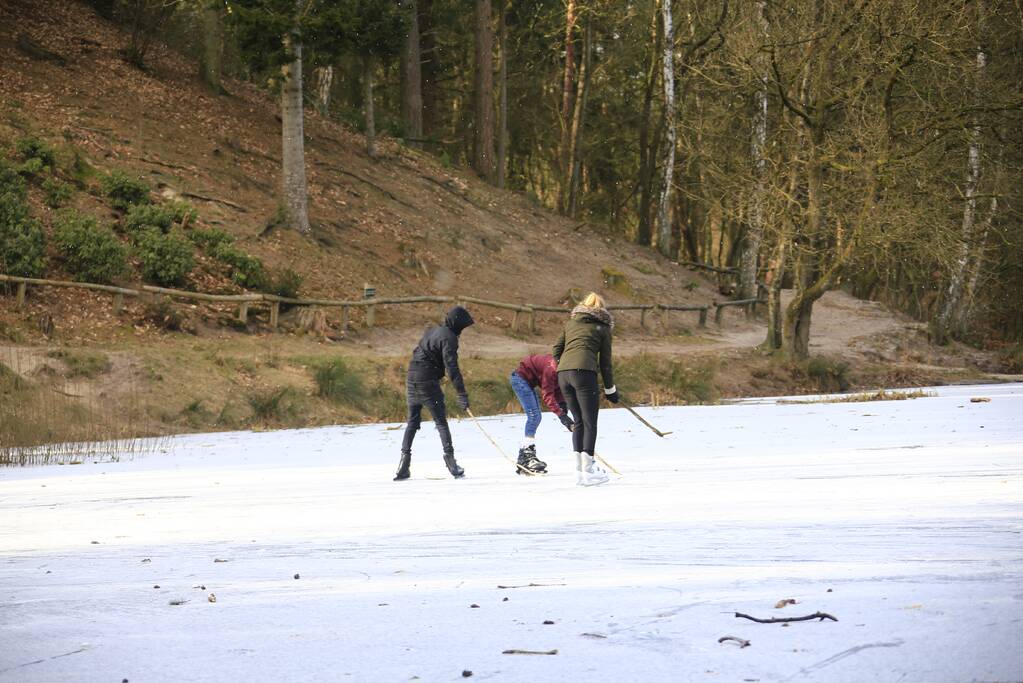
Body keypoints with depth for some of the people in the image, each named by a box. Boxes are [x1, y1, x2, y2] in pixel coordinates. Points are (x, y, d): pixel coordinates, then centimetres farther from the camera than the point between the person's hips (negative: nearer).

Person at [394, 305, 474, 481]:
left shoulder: (431, 331, 16)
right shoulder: (448, 338, -11)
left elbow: (416, 352, 25)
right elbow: (452, 367, -20)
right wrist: (462, 393, -22)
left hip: (412, 381, 8)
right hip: (428, 383, -8)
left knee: (412, 422, 13)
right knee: (441, 422, -1)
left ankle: (405, 457, 4)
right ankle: (449, 457, -7)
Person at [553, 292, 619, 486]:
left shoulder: (570, 323, 25)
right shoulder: (602, 328, 12)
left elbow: (557, 350, 21)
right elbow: (605, 362, 11)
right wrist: (610, 389, 17)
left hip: (563, 374, 5)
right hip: (584, 372, -5)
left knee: (578, 422, 15)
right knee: (590, 423, -1)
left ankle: (580, 469, 13)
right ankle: (588, 471, -7)